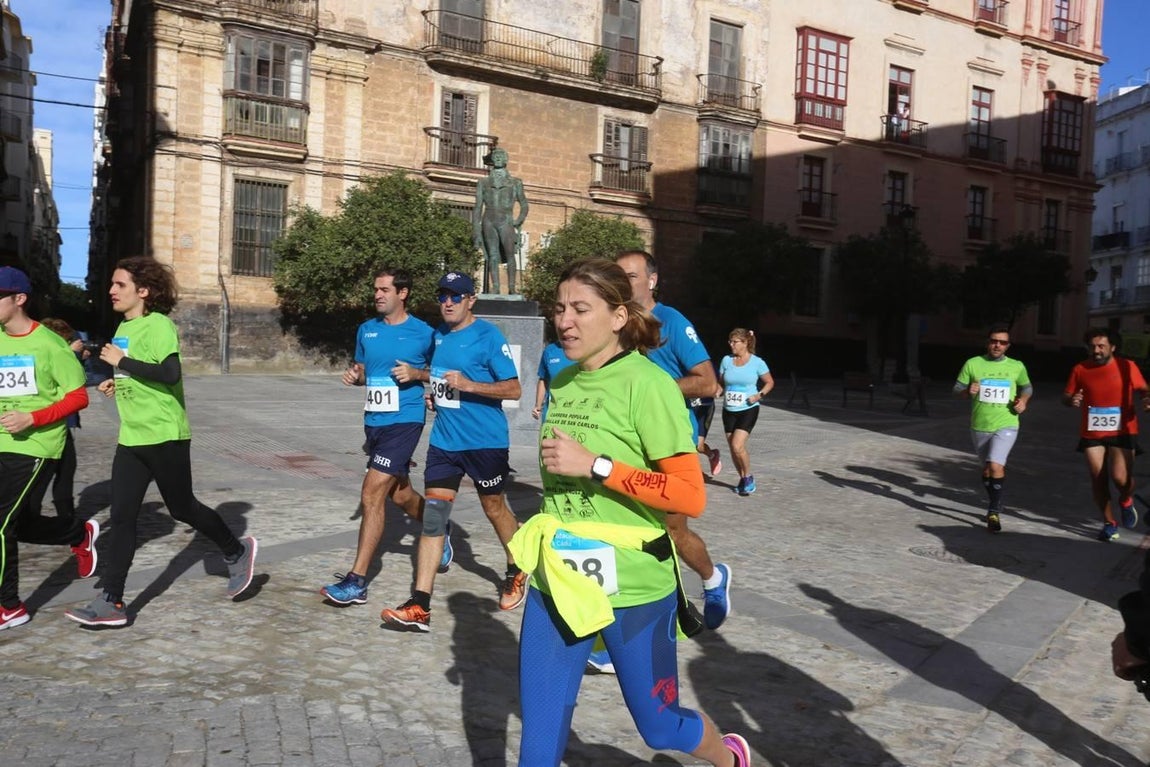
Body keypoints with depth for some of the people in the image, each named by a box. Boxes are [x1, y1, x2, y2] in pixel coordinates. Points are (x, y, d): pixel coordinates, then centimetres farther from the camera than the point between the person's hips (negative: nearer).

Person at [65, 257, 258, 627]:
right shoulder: (125, 326, 13)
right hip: (132, 437, 8)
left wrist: (121, 362, -22)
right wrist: (119, 382, 10)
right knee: (121, 517, 3)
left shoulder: (159, 325, -14)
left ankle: (237, 552, 28)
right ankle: (111, 602, 7)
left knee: (182, 508, 5)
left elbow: (170, 374, -27)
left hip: (164, 436, -8)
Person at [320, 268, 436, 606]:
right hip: (374, 422, 7)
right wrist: (353, 375, 0)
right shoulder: (366, 330, 10)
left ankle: (357, 581, -7)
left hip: (403, 421, -7)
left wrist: (416, 374, -14)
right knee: (400, 493, 19)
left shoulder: (423, 333, -6)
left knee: (372, 495, -13)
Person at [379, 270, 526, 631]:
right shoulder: (439, 335, 8)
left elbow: (514, 388, -15)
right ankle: (420, 607, -2)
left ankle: (517, 573, 41)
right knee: (433, 516, -2)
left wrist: (468, 385, -25)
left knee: (495, 508, 13)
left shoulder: (488, 336, -12)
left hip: (485, 441, -5)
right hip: (443, 440, 5)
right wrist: (434, 391, 7)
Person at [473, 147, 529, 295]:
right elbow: (477, 208, 14)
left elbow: (524, 204, 19)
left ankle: (511, 288, -17)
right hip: (489, 222, 1)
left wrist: (518, 221, 1)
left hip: (506, 221, -1)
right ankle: (495, 288, -8)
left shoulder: (515, 182, 16)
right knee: (492, 257, -6)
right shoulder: (484, 182, 18)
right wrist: (477, 233, 6)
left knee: (510, 254, -16)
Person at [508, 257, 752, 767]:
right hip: (555, 582, 6)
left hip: (632, 587, -5)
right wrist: (545, 534, 14)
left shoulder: (647, 384, -16)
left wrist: (594, 465, -25)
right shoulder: (563, 383, 6)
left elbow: (691, 496, -21)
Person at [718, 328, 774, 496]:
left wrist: (759, 395, -12)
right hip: (729, 410, 4)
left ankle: (748, 477, 6)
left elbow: (770, 382, 4)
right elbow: (721, 382, 13)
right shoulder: (726, 360, 2)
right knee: (733, 448, 8)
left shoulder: (757, 362, -6)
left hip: (748, 410, -4)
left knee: (737, 446, -17)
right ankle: (743, 479, 29)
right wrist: (719, 391, -9)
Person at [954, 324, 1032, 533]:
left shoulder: (1017, 367, 1)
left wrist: (1023, 400, -3)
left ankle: (994, 512, -12)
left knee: (996, 465, -21)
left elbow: (1027, 387, 17)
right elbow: (957, 389, 3)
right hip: (979, 427, 2)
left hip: (1006, 425, -2)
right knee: (986, 468, 16)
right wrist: (968, 391, -19)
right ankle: (994, 505, 37)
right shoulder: (972, 364, -1)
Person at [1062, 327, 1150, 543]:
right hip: (1092, 433, 2)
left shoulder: (1127, 366, -3)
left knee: (1120, 477, -15)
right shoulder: (1080, 369, 1)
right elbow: (1066, 397, 6)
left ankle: (1126, 502, 22)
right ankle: (1109, 523, 24)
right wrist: (1071, 400, -18)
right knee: (1098, 479, 6)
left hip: (1122, 432, -2)